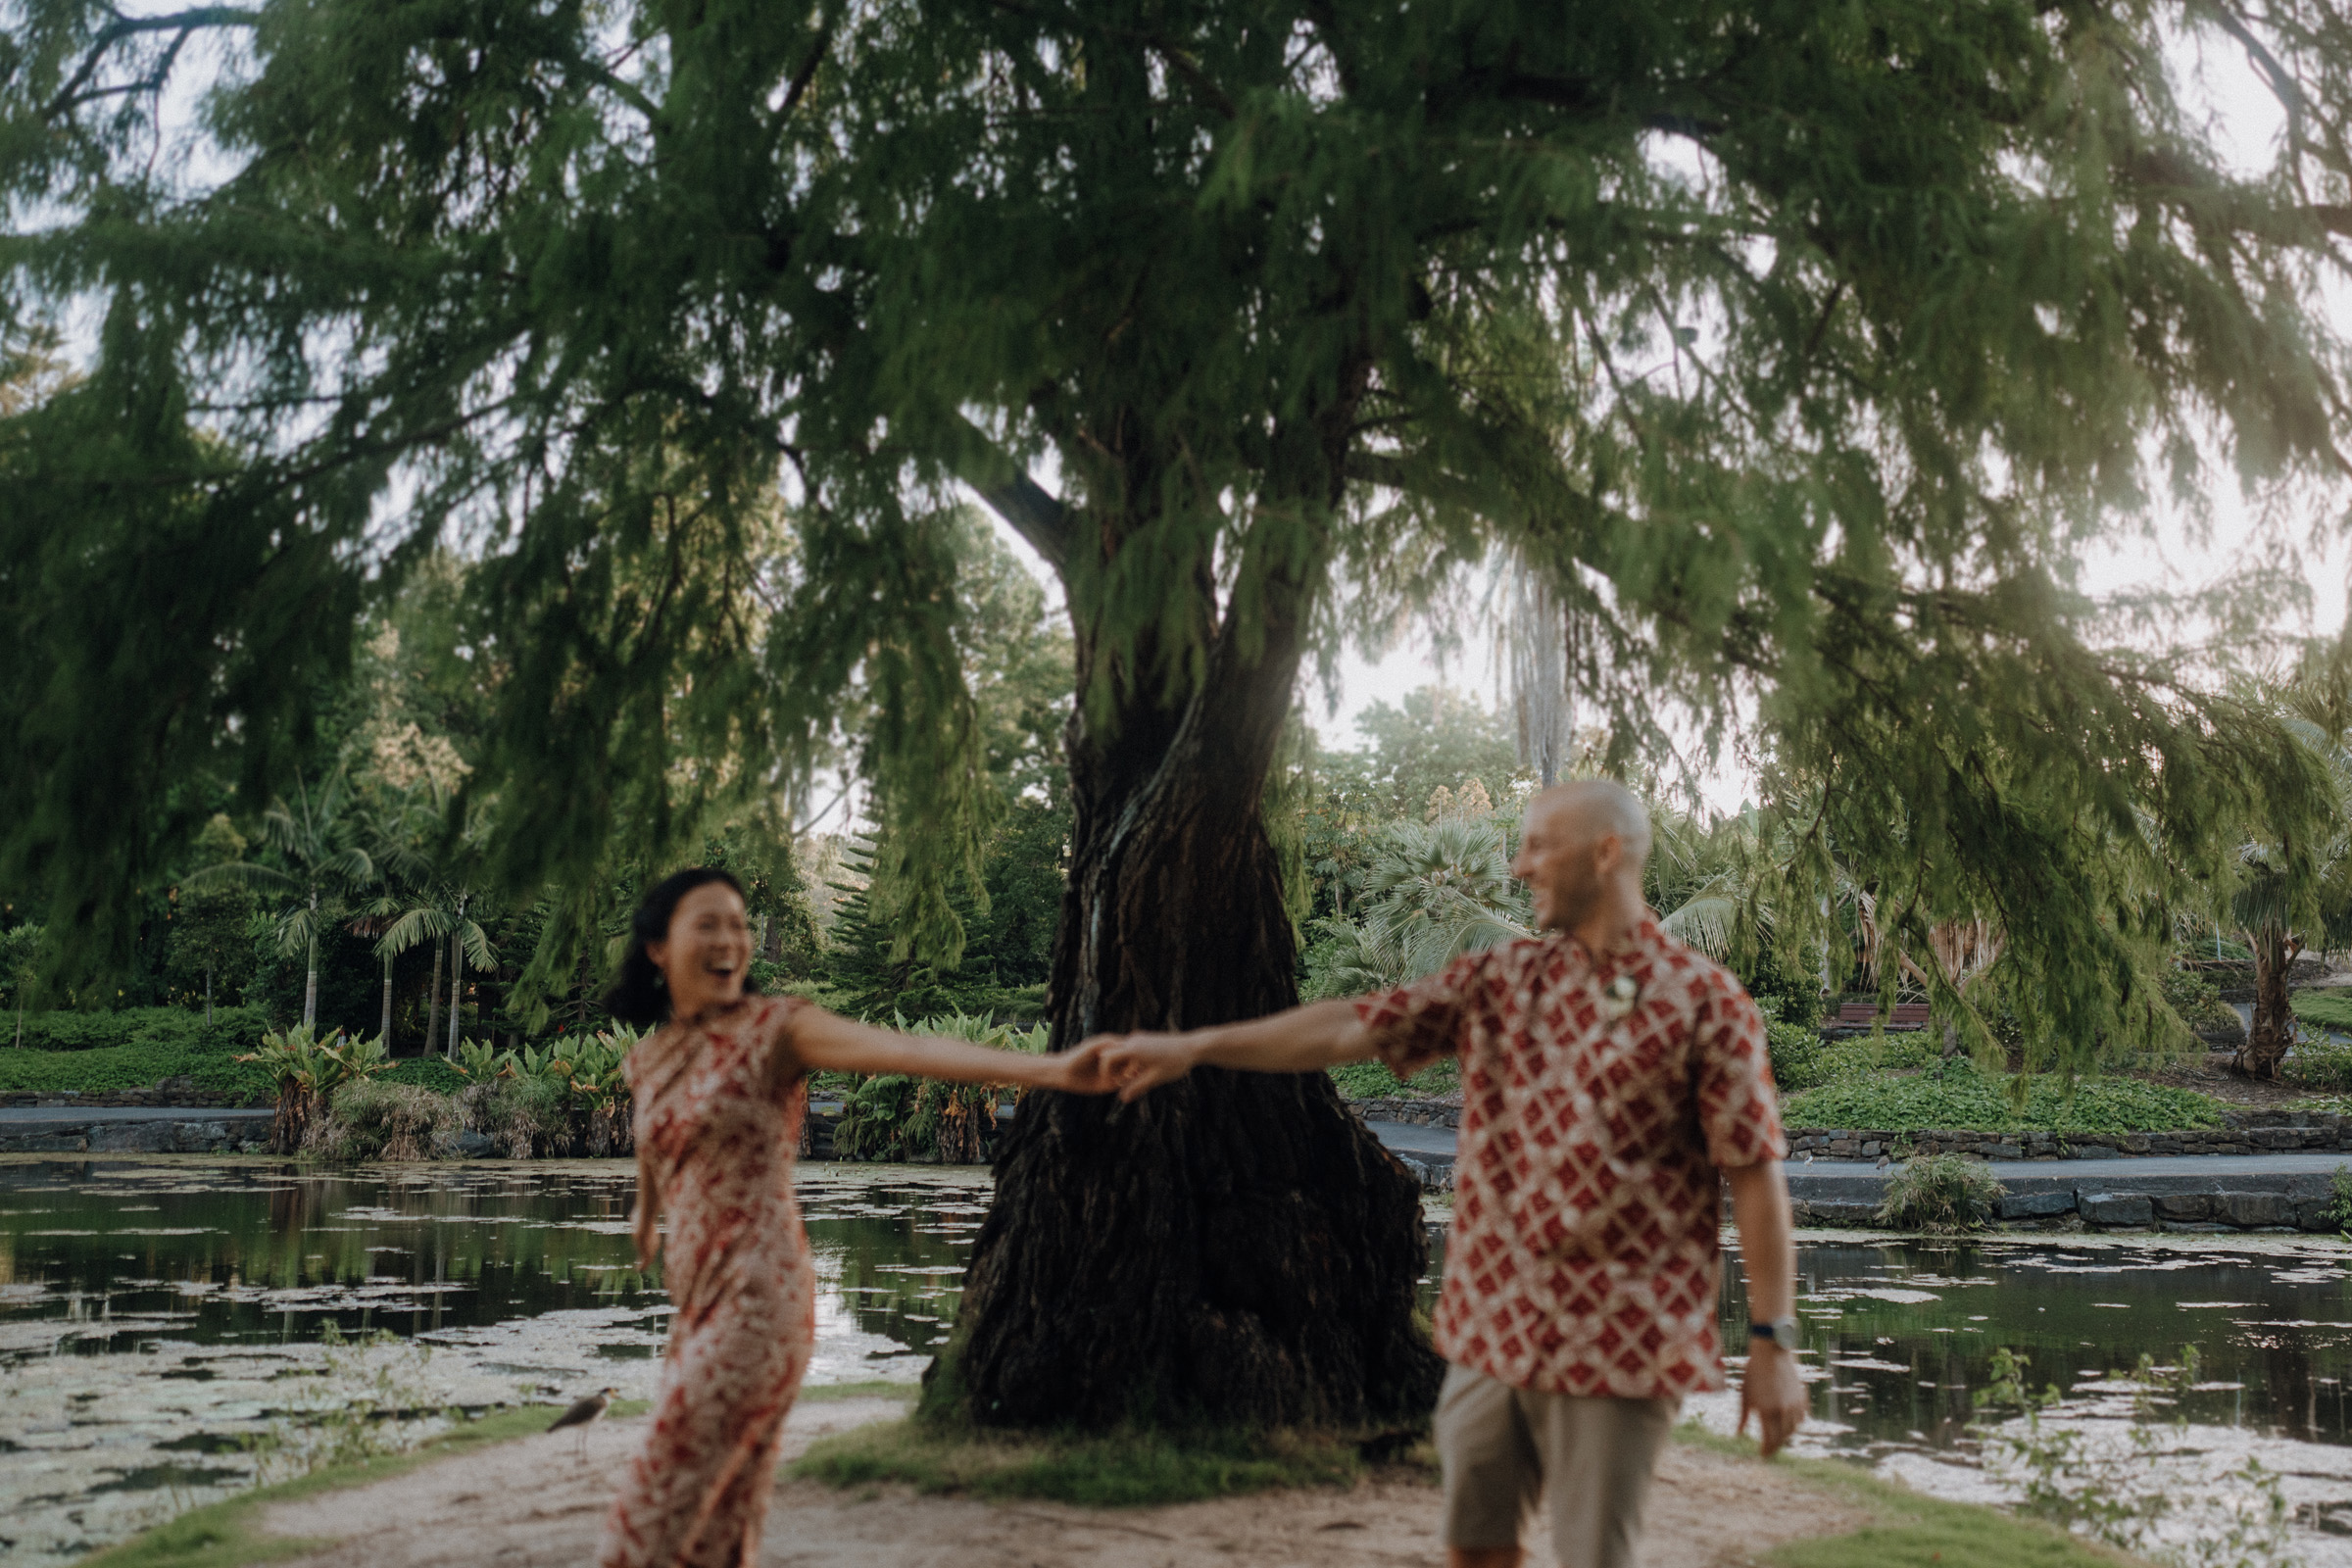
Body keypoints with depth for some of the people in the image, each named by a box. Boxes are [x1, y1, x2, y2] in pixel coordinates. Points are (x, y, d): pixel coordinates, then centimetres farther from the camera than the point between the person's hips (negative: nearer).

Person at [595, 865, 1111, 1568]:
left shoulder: (774, 1027, -9)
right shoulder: (646, 1059, 9)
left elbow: (904, 1048, -24)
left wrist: (1048, 1068, -37)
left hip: (758, 1294, -6)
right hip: (695, 1300, 6)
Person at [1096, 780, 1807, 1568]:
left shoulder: (1705, 1001, -6)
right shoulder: (1497, 980, 8)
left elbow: (1755, 1174, -8)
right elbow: (1354, 1027, 1)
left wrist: (1774, 1340, -11)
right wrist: (1194, 1047, -6)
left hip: (1617, 1347, -5)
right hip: (1490, 1327, 5)